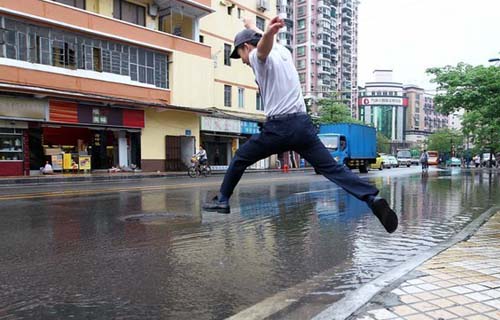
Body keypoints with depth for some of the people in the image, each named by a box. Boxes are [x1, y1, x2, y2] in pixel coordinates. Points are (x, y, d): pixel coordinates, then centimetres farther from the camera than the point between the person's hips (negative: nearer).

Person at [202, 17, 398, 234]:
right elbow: (272, 44, 49)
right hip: (303, 124, 6)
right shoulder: (284, 52, 24)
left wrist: (269, 32, -48)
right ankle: (373, 198, -16)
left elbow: (265, 44, -24)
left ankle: (222, 201, 25)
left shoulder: (258, 55, 3)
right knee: (332, 168, -1)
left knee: (240, 159, 15)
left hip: (277, 127, -6)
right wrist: (252, 27, 68)